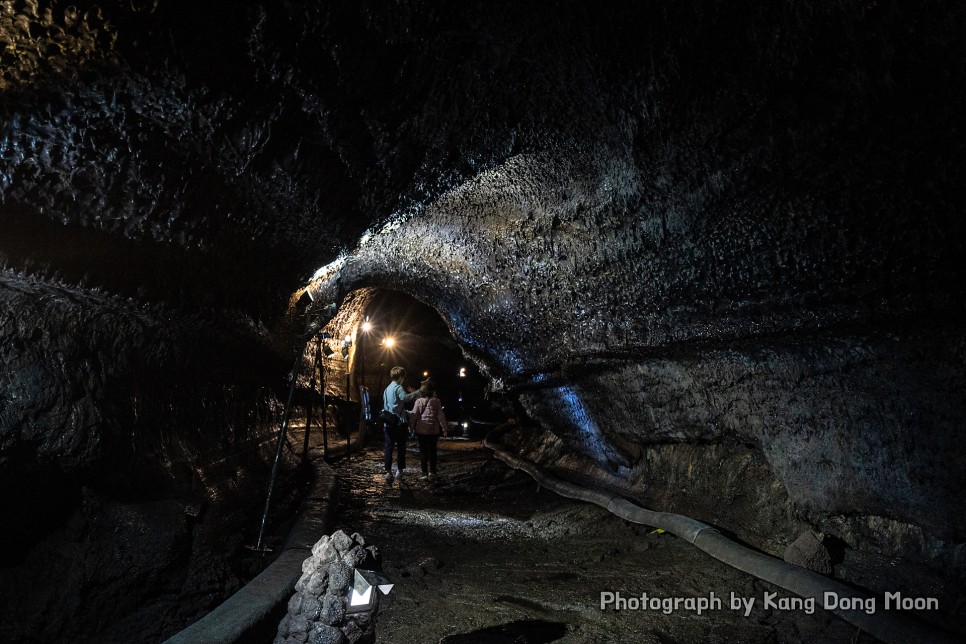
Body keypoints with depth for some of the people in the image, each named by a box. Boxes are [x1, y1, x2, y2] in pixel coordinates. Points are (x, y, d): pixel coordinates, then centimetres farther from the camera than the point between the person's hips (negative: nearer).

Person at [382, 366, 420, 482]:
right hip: (399, 423, -6)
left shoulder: (387, 389, 17)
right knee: (401, 447, 7)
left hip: (388, 423, 6)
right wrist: (417, 393, -22)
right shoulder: (398, 388, -9)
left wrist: (406, 412, 30)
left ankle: (388, 471, -7)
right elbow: (404, 397, -31)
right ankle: (400, 470, 15)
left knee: (388, 447, 2)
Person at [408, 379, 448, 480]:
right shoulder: (436, 401, -4)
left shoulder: (419, 402, -7)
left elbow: (414, 415, -5)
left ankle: (425, 473, 5)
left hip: (421, 430, -1)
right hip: (434, 430, 1)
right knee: (432, 450, 13)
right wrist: (444, 428, 3)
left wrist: (411, 427, 7)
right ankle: (432, 471, 15)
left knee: (423, 451, 6)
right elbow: (441, 416, -3)